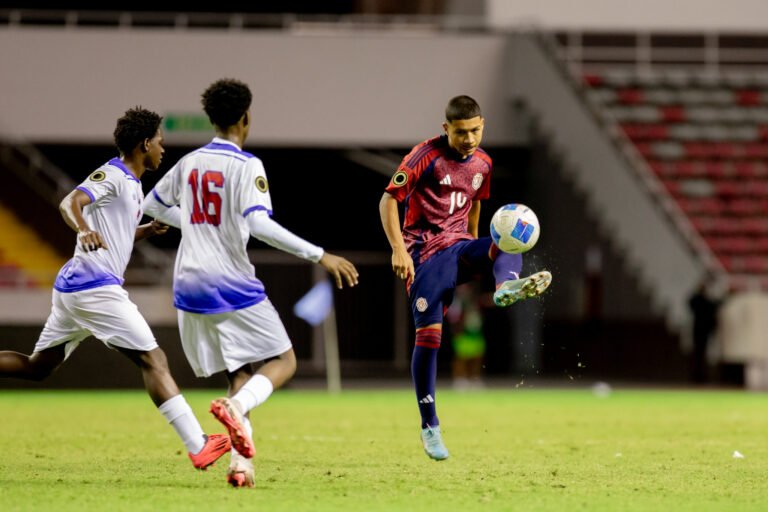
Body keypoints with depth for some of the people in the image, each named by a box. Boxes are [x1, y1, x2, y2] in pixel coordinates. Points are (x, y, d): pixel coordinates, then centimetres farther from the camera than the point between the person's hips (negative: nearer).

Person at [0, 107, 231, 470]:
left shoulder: (131, 184, 20)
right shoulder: (111, 175, -8)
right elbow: (70, 203, -24)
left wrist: (148, 230, 16)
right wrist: (84, 229, -44)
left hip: (71, 287, 10)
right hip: (96, 287, -10)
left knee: (37, 367, 14)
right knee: (152, 359, -11)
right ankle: (197, 446, -14)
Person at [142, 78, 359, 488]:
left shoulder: (189, 163, 10)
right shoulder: (246, 166, -10)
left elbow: (152, 205, 24)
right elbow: (259, 224, -22)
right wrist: (319, 256, -21)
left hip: (190, 286, 6)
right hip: (231, 286, -6)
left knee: (239, 373, 15)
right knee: (283, 361, 5)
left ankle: (241, 461, -3)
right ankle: (235, 406, -25)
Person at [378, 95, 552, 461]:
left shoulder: (482, 163, 9)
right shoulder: (426, 156, -9)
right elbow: (388, 200, -9)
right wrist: (398, 249, -19)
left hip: (458, 246, 5)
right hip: (424, 251, -5)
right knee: (429, 333, -12)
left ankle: (506, 286, -62)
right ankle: (429, 427, -2)